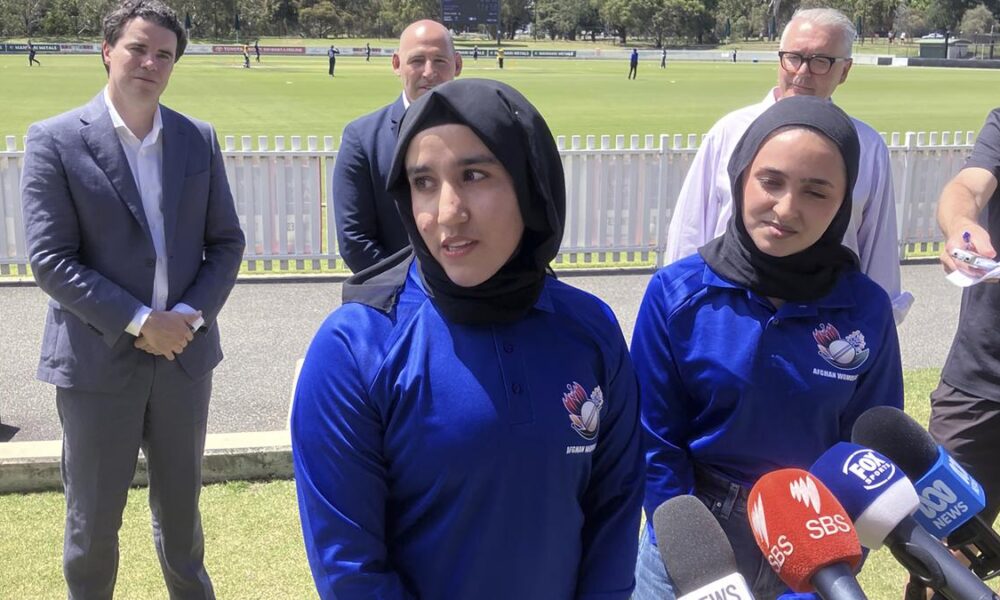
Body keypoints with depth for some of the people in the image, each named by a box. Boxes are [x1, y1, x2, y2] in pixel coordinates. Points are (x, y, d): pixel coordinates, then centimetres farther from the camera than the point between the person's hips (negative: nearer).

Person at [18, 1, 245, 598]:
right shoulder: (55, 140, -7)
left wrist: (191, 316, -10)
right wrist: (139, 322, -18)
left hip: (184, 355, 3)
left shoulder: (200, 140, 4)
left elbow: (226, 241, 5)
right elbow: (50, 258, -12)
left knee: (181, 506, 19)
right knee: (93, 520, 11)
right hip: (98, 360, -3)